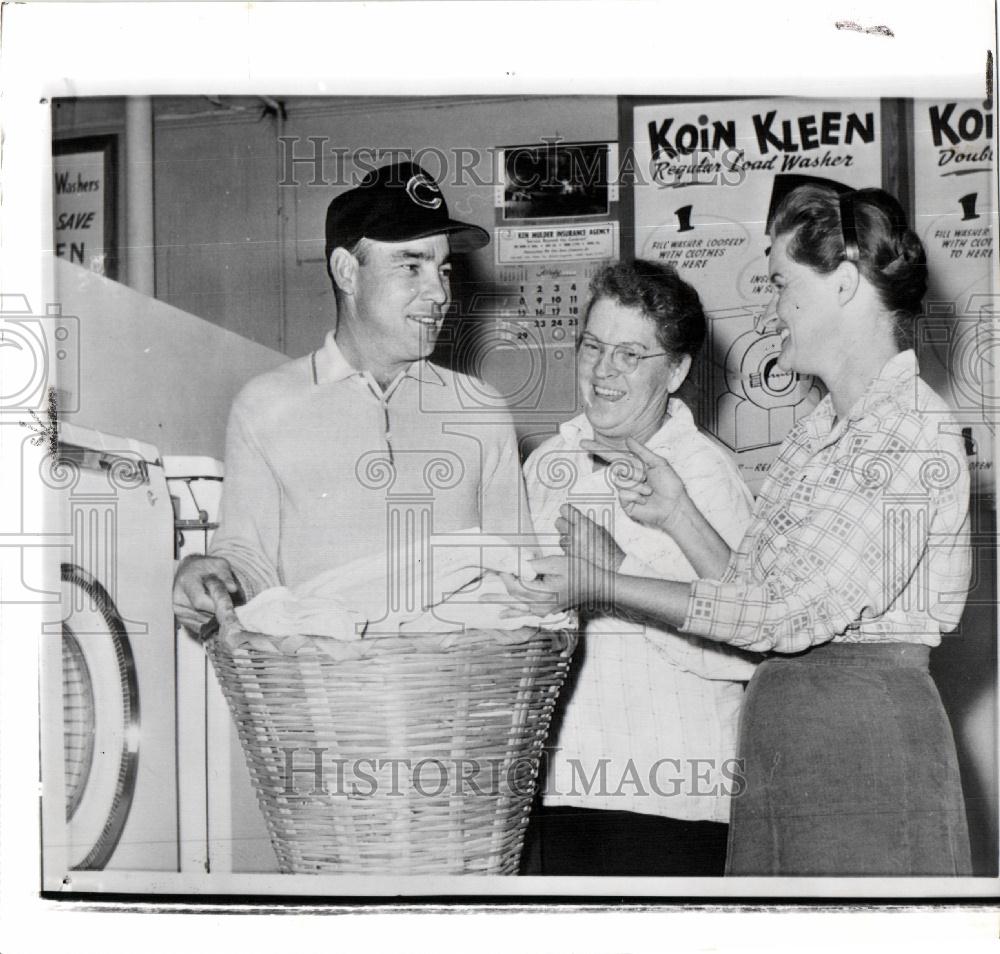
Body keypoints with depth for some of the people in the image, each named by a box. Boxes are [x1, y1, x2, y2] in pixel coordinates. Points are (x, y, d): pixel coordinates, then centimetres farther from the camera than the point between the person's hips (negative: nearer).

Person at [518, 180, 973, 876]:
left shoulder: (915, 433, -13)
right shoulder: (821, 429, 16)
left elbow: (789, 613, -18)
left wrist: (605, 585, -11)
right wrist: (681, 515, 3)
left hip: (866, 728, -8)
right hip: (777, 727, 8)